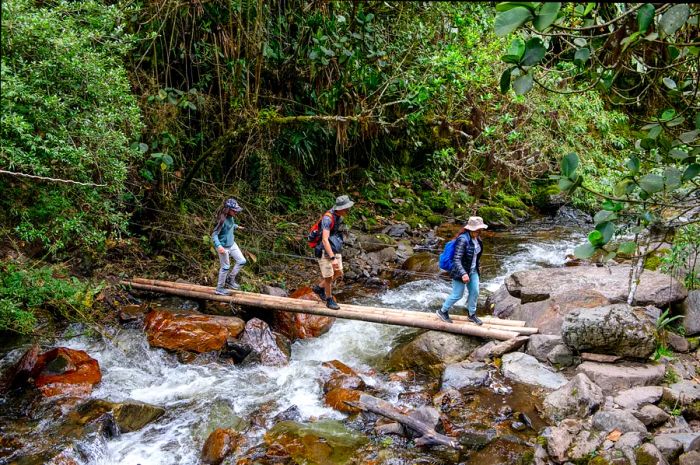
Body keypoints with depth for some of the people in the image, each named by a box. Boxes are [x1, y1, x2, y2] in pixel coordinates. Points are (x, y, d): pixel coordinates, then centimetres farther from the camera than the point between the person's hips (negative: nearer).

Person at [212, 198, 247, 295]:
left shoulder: (230, 217, -4)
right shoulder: (222, 220, -29)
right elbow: (214, 234, -28)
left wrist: (237, 227, 35)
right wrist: (219, 246, -41)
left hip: (232, 244, 8)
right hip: (224, 247, -8)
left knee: (242, 261, 12)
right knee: (225, 267, 6)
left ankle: (230, 280, 28)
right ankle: (219, 289, 24)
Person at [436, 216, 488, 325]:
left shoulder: (476, 239, -2)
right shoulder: (463, 240, -28)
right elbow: (456, 259, -32)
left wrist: (476, 267, 23)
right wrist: (463, 274, -41)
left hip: (473, 271, 8)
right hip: (461, 271, -8)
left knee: (475, 292, 11)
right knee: (457, 295, 4)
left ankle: (472, 314, 31)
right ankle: (442, 311, 26)